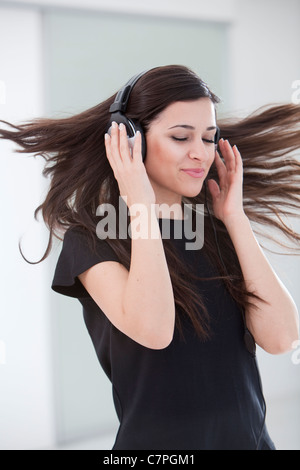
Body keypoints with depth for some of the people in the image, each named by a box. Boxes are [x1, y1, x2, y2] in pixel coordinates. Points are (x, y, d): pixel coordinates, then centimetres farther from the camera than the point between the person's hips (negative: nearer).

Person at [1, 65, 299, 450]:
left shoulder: (218, 231, 2)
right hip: (159, 440, -4)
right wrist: (141, 207, -19)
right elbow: (152, 330, -27)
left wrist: (235, 217, -10)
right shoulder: (90, 239, -10)